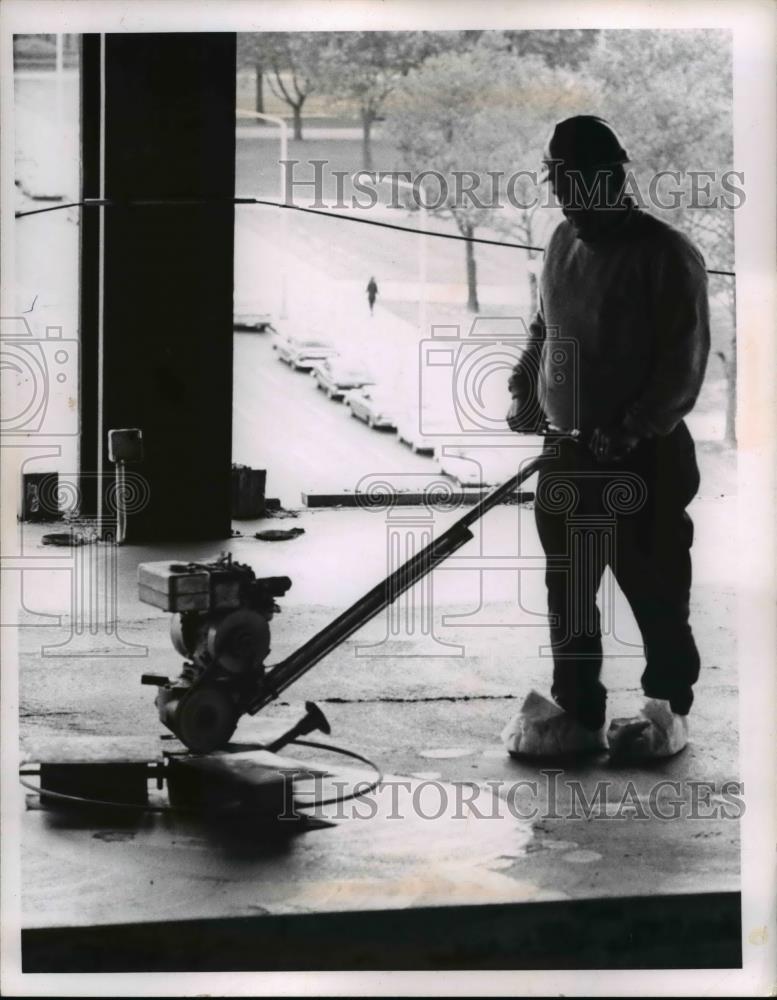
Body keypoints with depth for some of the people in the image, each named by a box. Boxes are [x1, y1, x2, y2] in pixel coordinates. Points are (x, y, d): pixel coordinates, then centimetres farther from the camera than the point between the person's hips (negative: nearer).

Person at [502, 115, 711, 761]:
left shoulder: (666, 255, -13)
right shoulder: (564, 244, 9)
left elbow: (684, 366, -16)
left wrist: (629, 432, -23)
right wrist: (524, 389, 7)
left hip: (644, 460, -6)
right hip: (566, 454, 6)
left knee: (655, 591, 4)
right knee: (567, 592, 11)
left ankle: (668, 710, 20)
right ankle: (578, 714, 22)